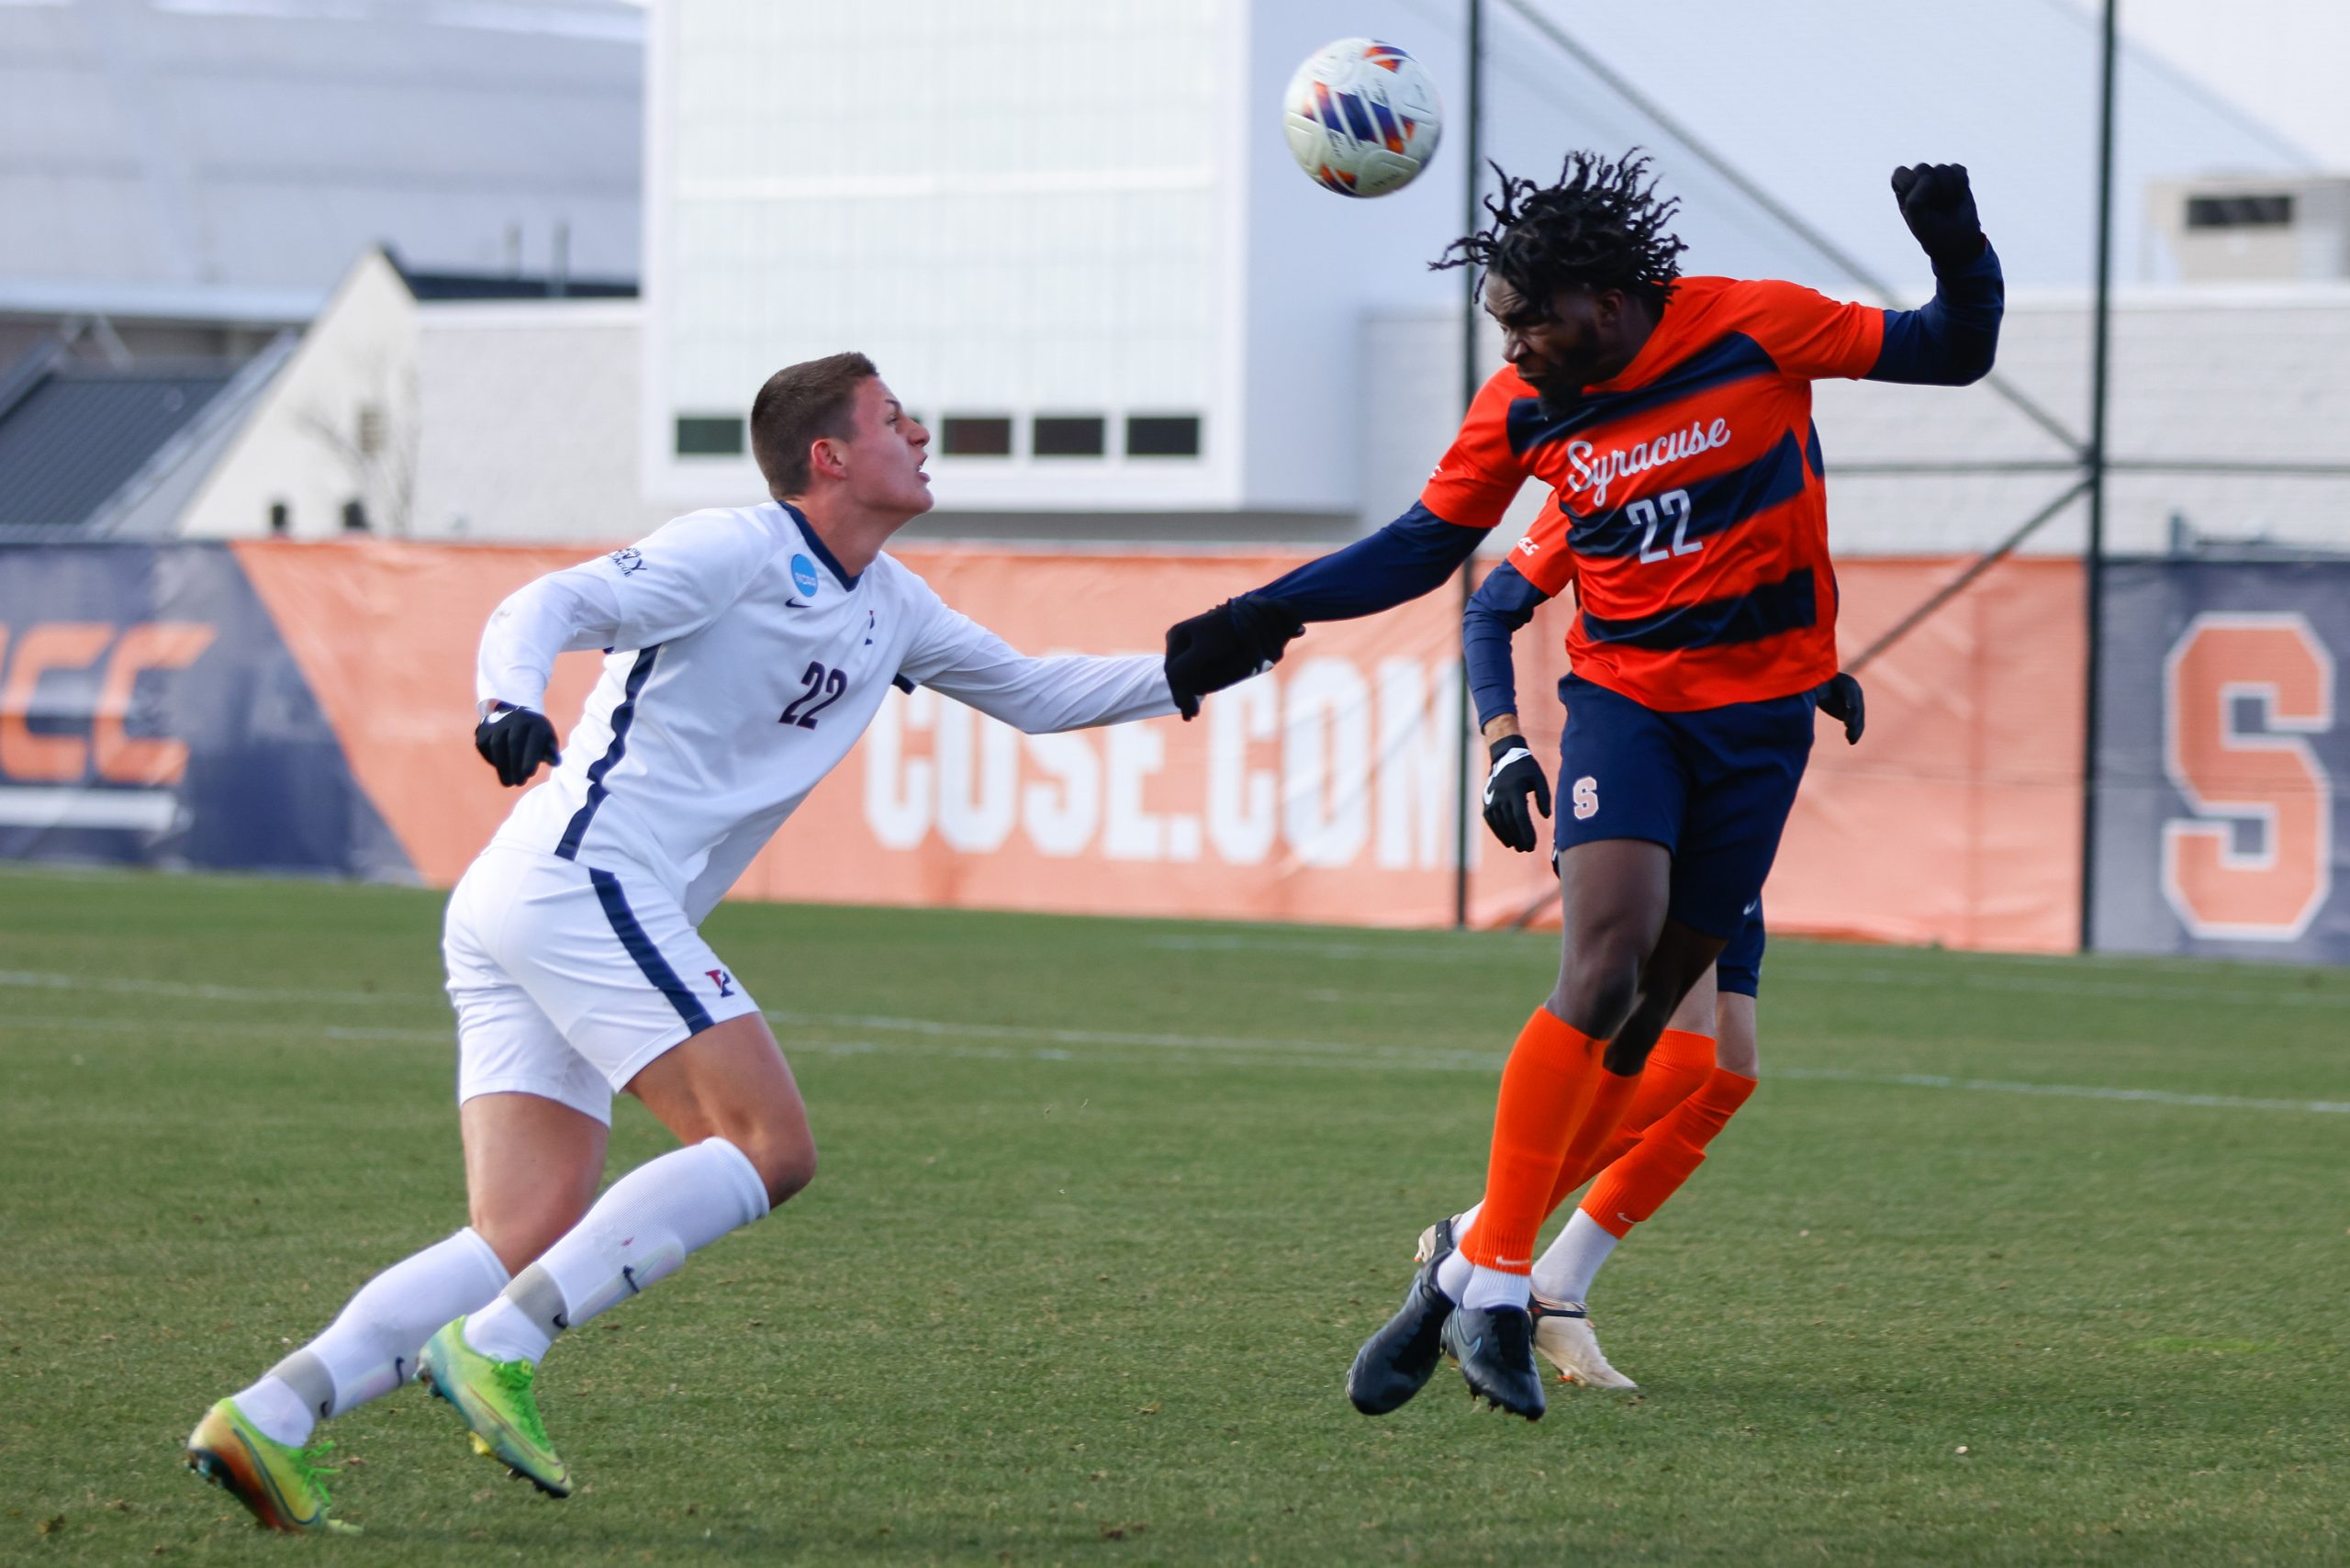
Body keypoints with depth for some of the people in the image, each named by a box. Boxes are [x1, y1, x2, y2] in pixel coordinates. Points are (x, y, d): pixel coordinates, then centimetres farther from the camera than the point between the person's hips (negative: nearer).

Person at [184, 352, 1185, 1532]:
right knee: (768, 1146, -15)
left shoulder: (889, 612, 22)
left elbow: (1034, 695, 33)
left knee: (528, 1244, -2)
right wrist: (511, 696, -36)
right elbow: (548, 605, -15)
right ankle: (495, 1349, -20)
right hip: (584, 875, -9)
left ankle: (269, 1417, -13)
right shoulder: (742, 551, -5)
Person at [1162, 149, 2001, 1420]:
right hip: (1622, 696, 0)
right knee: (1603, 966, -22)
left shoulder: (1753, 331, -9)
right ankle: (1493, 1284, -21)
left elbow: (1954, 354, -2)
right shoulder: (1519, 409, -2)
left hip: (1759, 711, 0)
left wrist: (1957, 254, -23)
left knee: (1649, 1010, 0)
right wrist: (1262, 619, 1)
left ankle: (1472, 1280, 11)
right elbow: (1424, 546, 10)